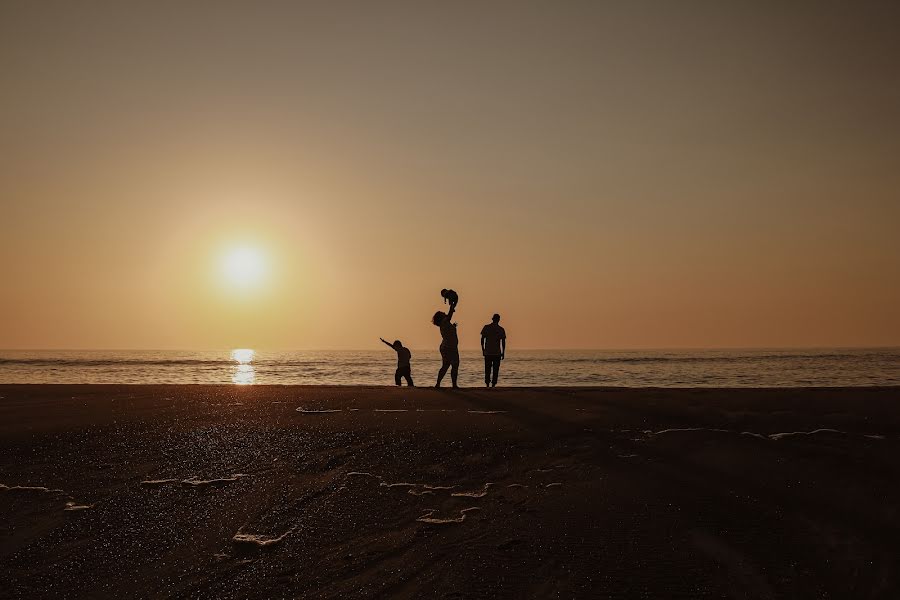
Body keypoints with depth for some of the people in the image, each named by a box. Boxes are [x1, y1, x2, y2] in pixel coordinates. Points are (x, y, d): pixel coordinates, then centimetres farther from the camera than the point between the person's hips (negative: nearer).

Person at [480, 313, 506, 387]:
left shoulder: (486, 327, 0)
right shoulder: (501, 330, -2)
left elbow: (482, 339, 0)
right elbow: (503, 342, -2)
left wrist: (483, 349, 10)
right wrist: (503, 353, 5)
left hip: (487, 352, 1)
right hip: (497, 353, -1)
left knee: (487, 369, 10)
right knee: (495, 369, 4)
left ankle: (487, 384, 4)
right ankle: (493, 384, -1)